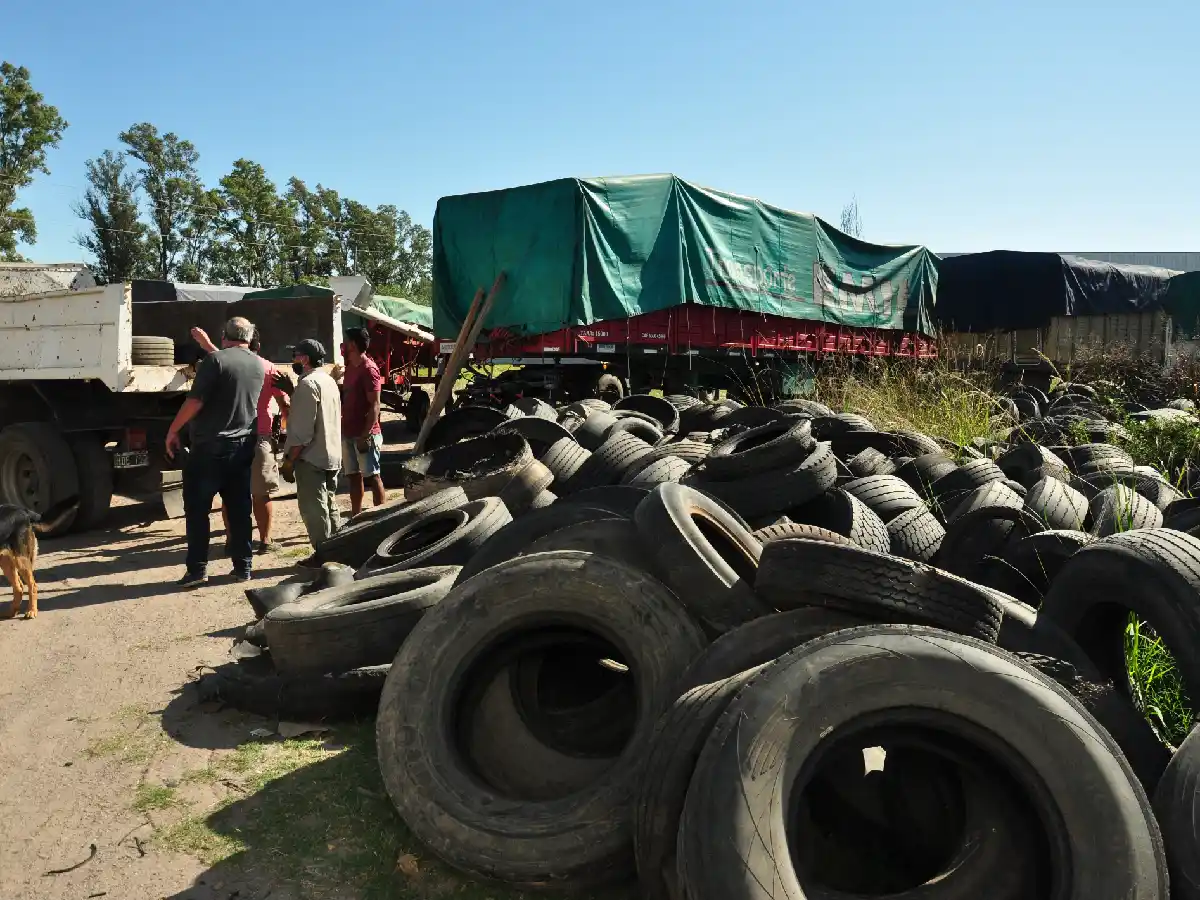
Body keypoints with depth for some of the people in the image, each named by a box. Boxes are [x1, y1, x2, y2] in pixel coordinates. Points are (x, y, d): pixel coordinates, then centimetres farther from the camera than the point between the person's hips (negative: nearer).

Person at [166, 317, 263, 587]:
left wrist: (173, 430, -7)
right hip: (244, 446, 6)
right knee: (239, 509, 11)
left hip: (210, 446, -6)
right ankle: (243, 566, 13)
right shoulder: (258, 365, 9)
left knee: (197, 508, 2)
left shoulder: (215, 360, -12)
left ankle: (197, 569, 1)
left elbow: (195, 401, -17)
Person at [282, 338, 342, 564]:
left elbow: (302, 429, -20)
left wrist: (289, 460, -16)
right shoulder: (329, 380, 14)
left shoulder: (308, 384, -16)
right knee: (328, 505, 15)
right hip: (331, 454, 10)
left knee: (313, 508, -4)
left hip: (311, 457, -10)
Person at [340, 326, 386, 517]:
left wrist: (366, 435, -21)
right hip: (348, 433, 9)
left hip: (364, 434, -9)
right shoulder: (350, 367, 15)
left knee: (372, 477, -4)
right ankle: (356, 517, 21)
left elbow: (374, 405, -17)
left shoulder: (368, 369, -12)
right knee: (353, 476, 13)